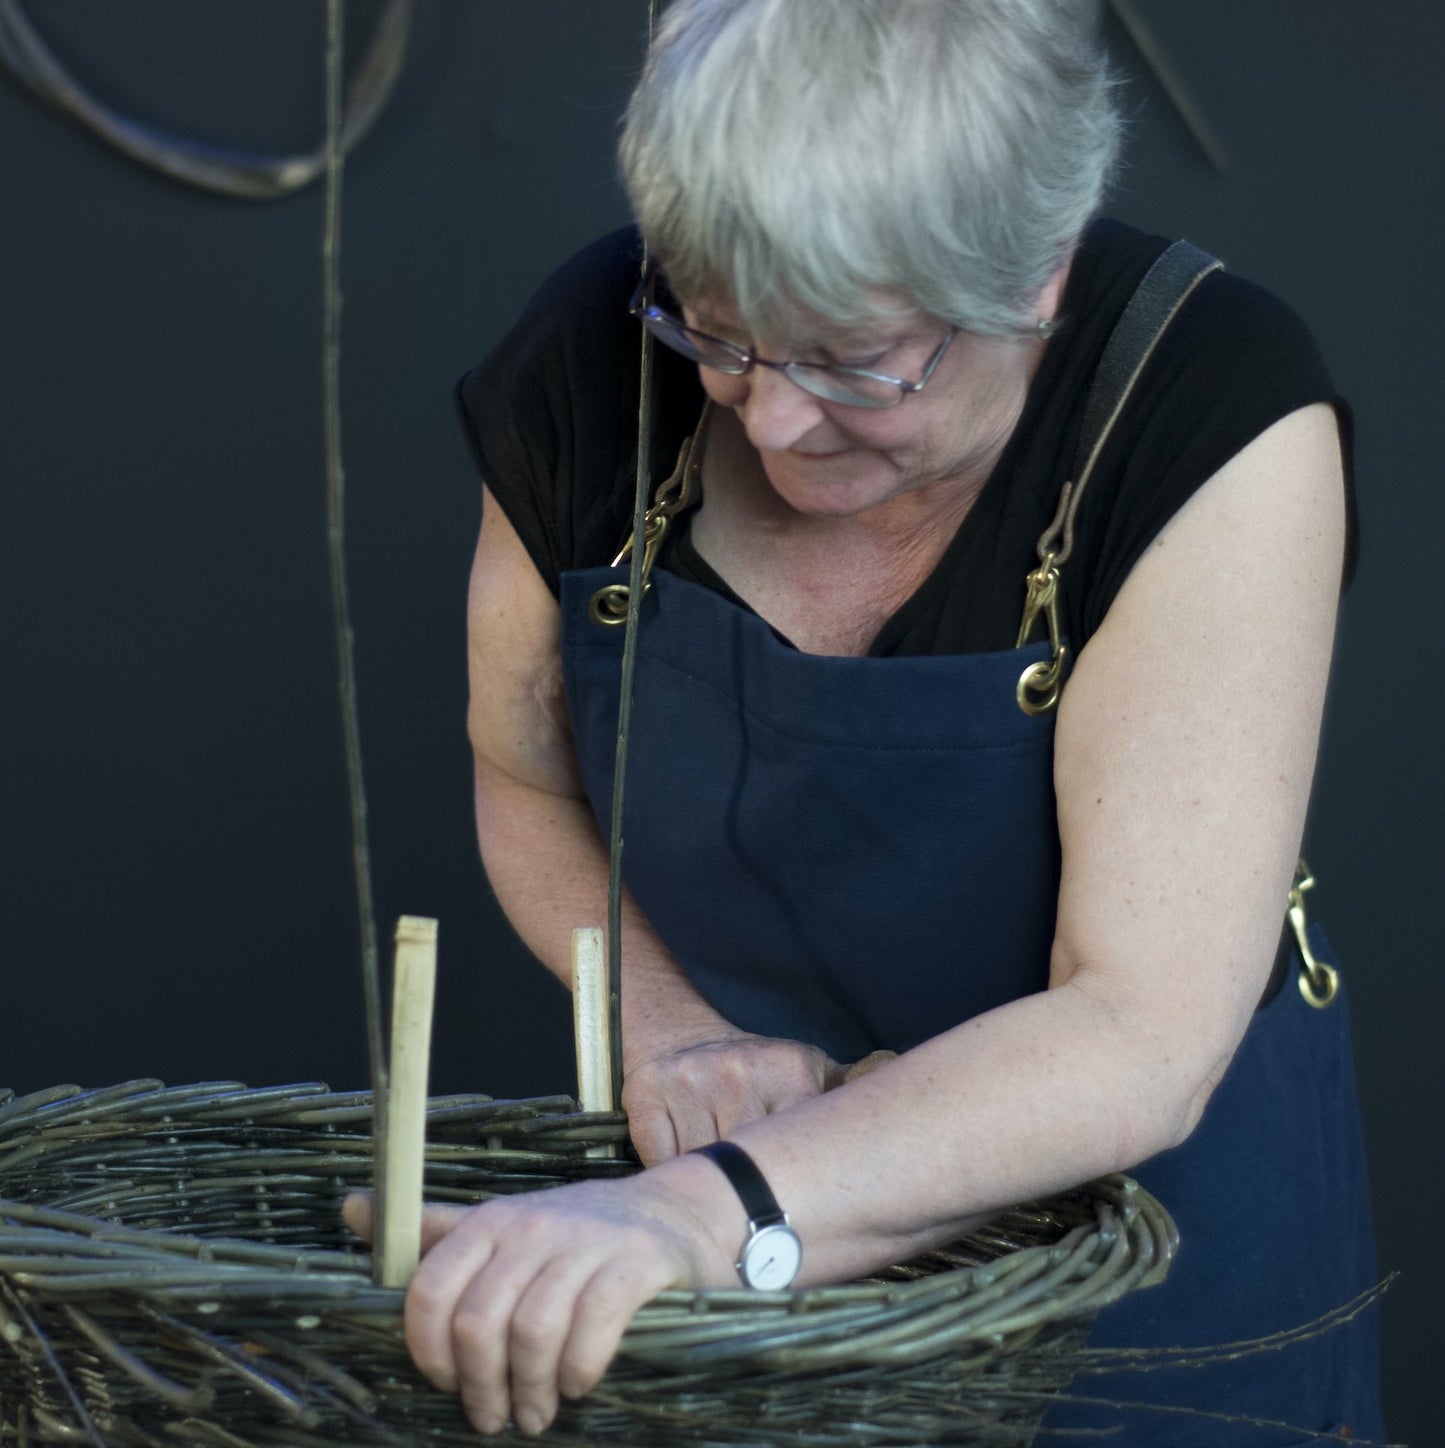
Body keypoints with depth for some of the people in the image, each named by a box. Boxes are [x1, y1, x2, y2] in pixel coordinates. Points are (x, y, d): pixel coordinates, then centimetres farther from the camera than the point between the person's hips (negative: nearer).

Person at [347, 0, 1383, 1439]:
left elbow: (1145, 1037, -33)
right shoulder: (593, 356, -15)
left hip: (1134, 1226, -3)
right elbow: (528, 787, 2)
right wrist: (671, 1023, -17)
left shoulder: (1219, 416, -27)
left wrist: (700, 1211, -46)